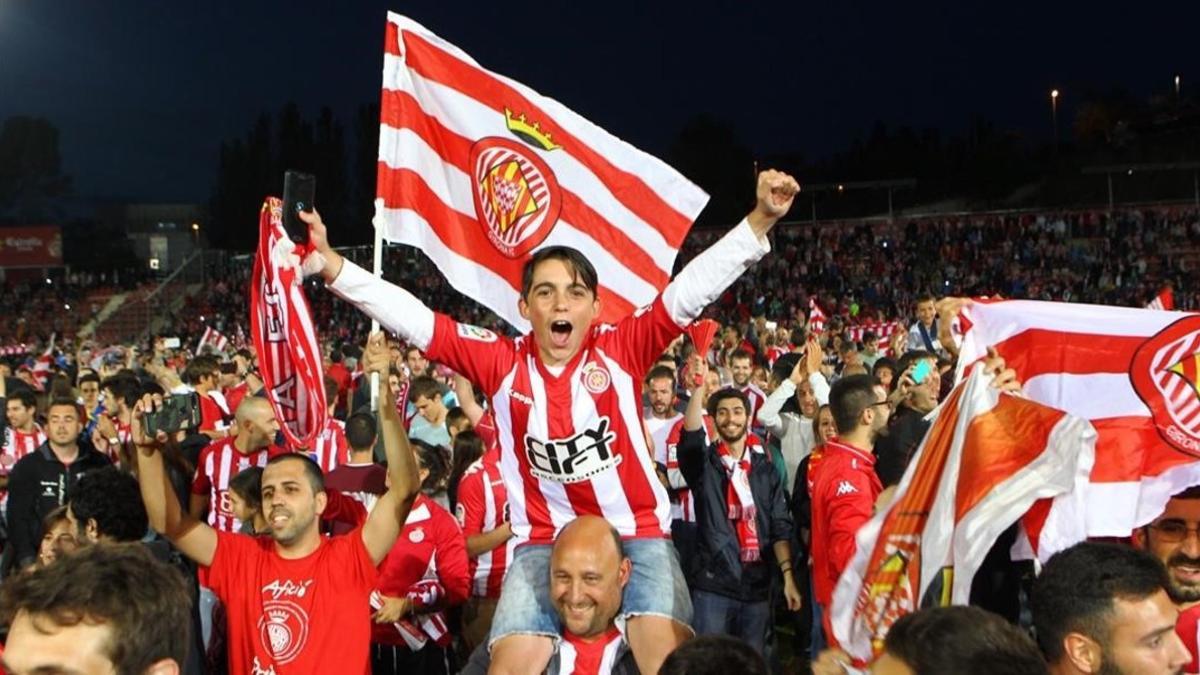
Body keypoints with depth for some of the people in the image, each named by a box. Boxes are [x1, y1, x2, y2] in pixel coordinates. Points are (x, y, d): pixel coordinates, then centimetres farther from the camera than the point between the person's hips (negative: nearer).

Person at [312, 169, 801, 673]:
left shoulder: (621, 350, -4)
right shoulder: (502, 363, -1)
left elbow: (693, 288, -10)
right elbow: (413, 319, -2)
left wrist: (761, 219, -18)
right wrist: (331, 265, -7)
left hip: (636, 535, -1)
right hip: (544, 543, 1)